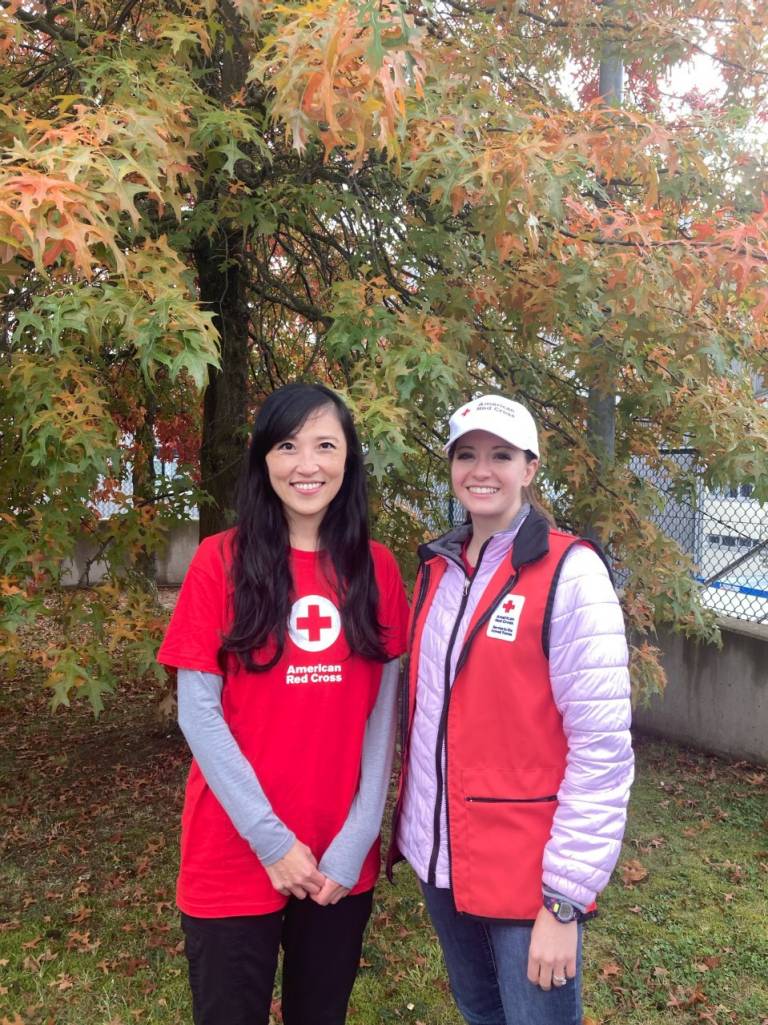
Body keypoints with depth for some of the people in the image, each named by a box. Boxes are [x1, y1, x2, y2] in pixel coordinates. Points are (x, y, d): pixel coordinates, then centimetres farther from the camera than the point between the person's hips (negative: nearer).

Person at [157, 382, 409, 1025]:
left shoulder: (377, 569, 0)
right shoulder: (221, 561, -7)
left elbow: (383, 709, 0)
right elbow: (198, 711, -9)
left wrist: (358, 838, -7)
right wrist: (270, 838, -13)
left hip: (343, 861, 3)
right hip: (235, 857, -2)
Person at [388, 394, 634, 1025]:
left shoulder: (569, 571, -15)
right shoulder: (437, 568, 5)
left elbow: (602, 746, -17)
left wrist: (565, 897, -17)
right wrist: (412, 822, 11)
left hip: (527, 871, -6)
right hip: (441, 855, 6)